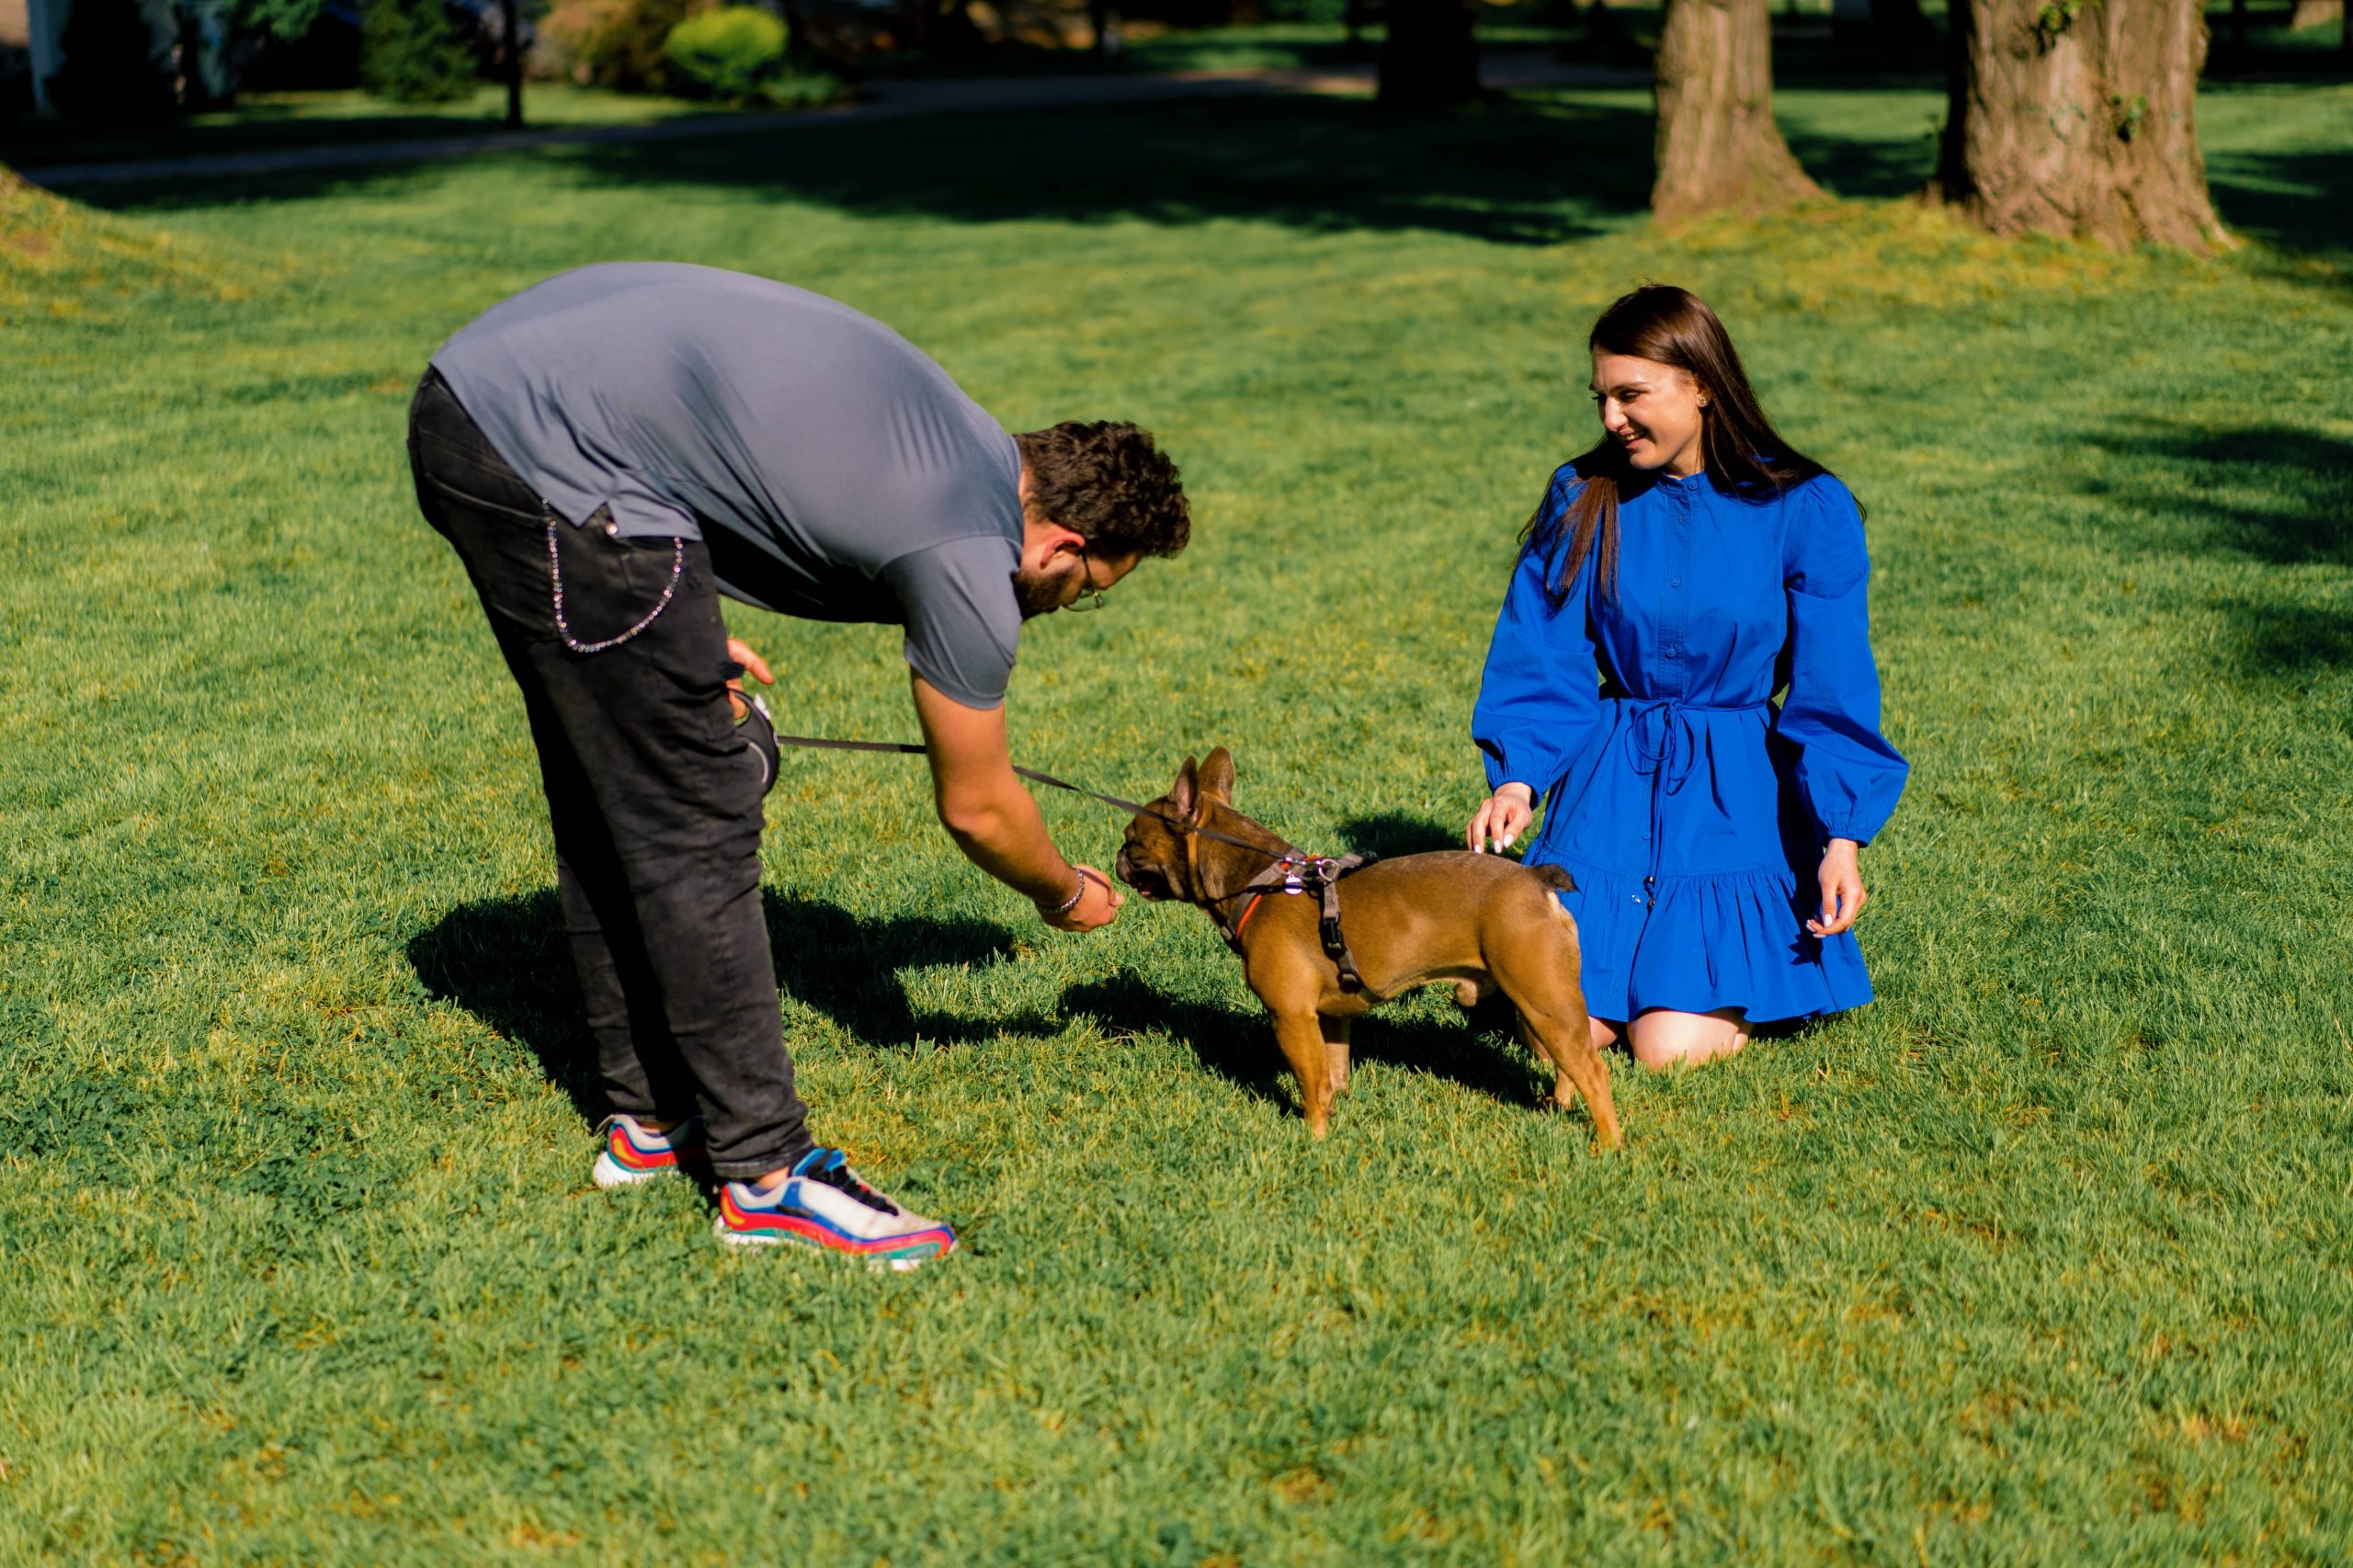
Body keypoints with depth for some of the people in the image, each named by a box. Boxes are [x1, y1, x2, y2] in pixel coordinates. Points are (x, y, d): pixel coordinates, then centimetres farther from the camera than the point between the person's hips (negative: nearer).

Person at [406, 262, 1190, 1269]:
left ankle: (652, 1117, 28)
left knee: (607, 801, 18)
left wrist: (683, 639, 22)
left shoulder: (949, 432, 17)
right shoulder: (971, 564, -7)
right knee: (696, 817, -3)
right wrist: (1067, 897, 27)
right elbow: (976, 808, 7)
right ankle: (767, 1173, 3)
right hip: (552, 458, -10)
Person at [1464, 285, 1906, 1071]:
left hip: (1736, 797, -2)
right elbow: (1543, 661, 2)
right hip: (1609, 783, 2)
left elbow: (1832, 694, -6)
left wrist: (1841, 838, -16)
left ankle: (1754, 974, 19)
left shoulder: (1806, 510, -8)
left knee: (1671, 1045, -14)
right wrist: (1516, 778, -15)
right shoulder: (1583, 498, -2)